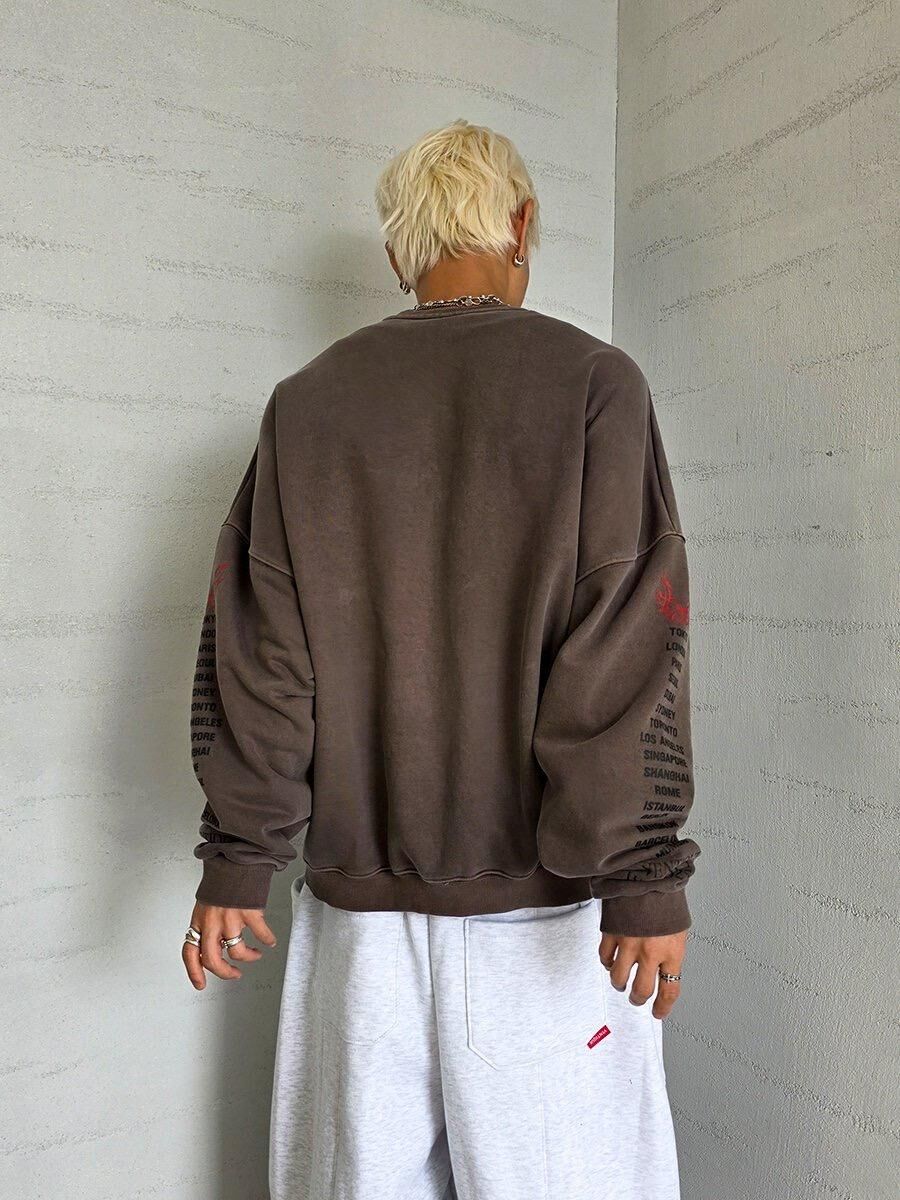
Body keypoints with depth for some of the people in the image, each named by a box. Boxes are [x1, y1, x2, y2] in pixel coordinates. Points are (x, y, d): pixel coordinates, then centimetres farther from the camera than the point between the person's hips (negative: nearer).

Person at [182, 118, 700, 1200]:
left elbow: (256, 651, 2)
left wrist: (238, 862, 8)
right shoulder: (592, 381, -3)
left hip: (359, 903, 4)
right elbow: (623, 650, -12)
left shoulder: (308, 400, 5)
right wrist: (644, 878, -9)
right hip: (540, 905, -3)